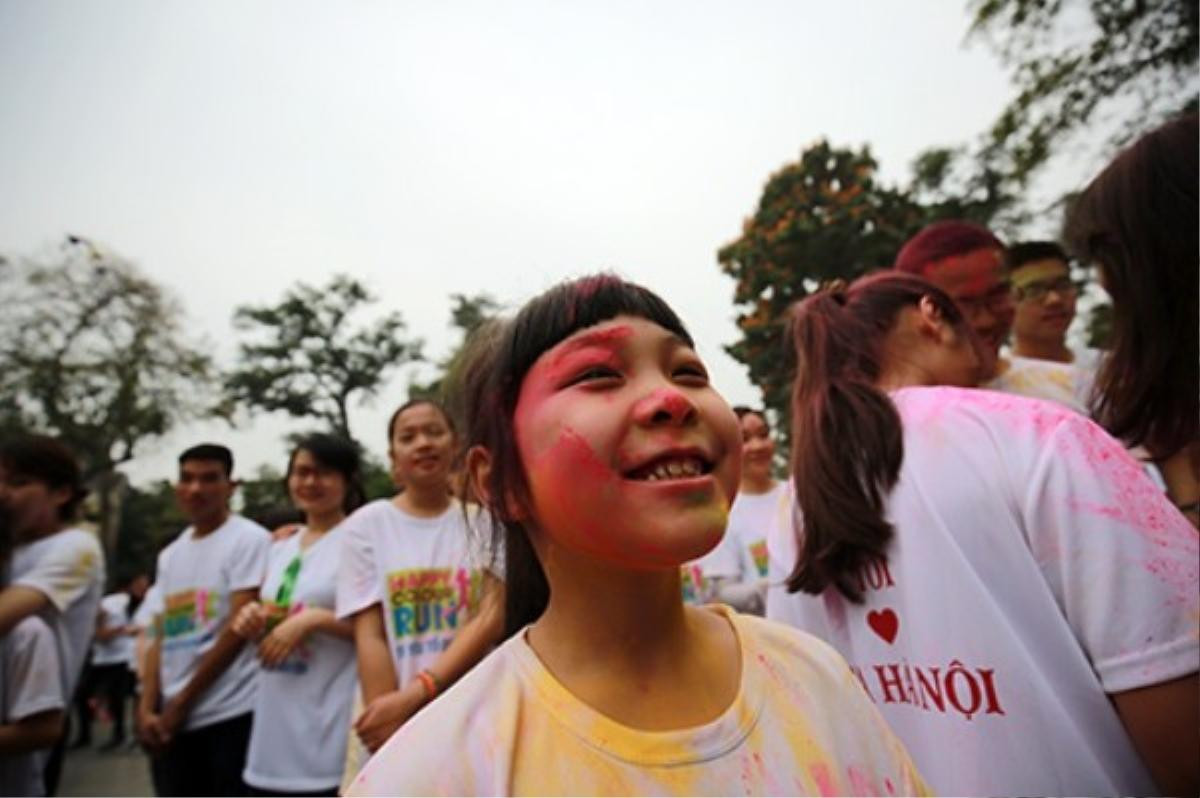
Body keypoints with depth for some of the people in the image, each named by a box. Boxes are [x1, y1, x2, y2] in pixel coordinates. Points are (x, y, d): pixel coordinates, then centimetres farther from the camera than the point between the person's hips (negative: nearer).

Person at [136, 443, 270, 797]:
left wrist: (180, 703, -8)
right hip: (174, 719, 7)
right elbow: (161, 637, 13)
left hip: (233, 712, -6)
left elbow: (239, 629, -13)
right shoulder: (170, 555, 13)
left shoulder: (249, 539, -8)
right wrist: (147, 706, 2)